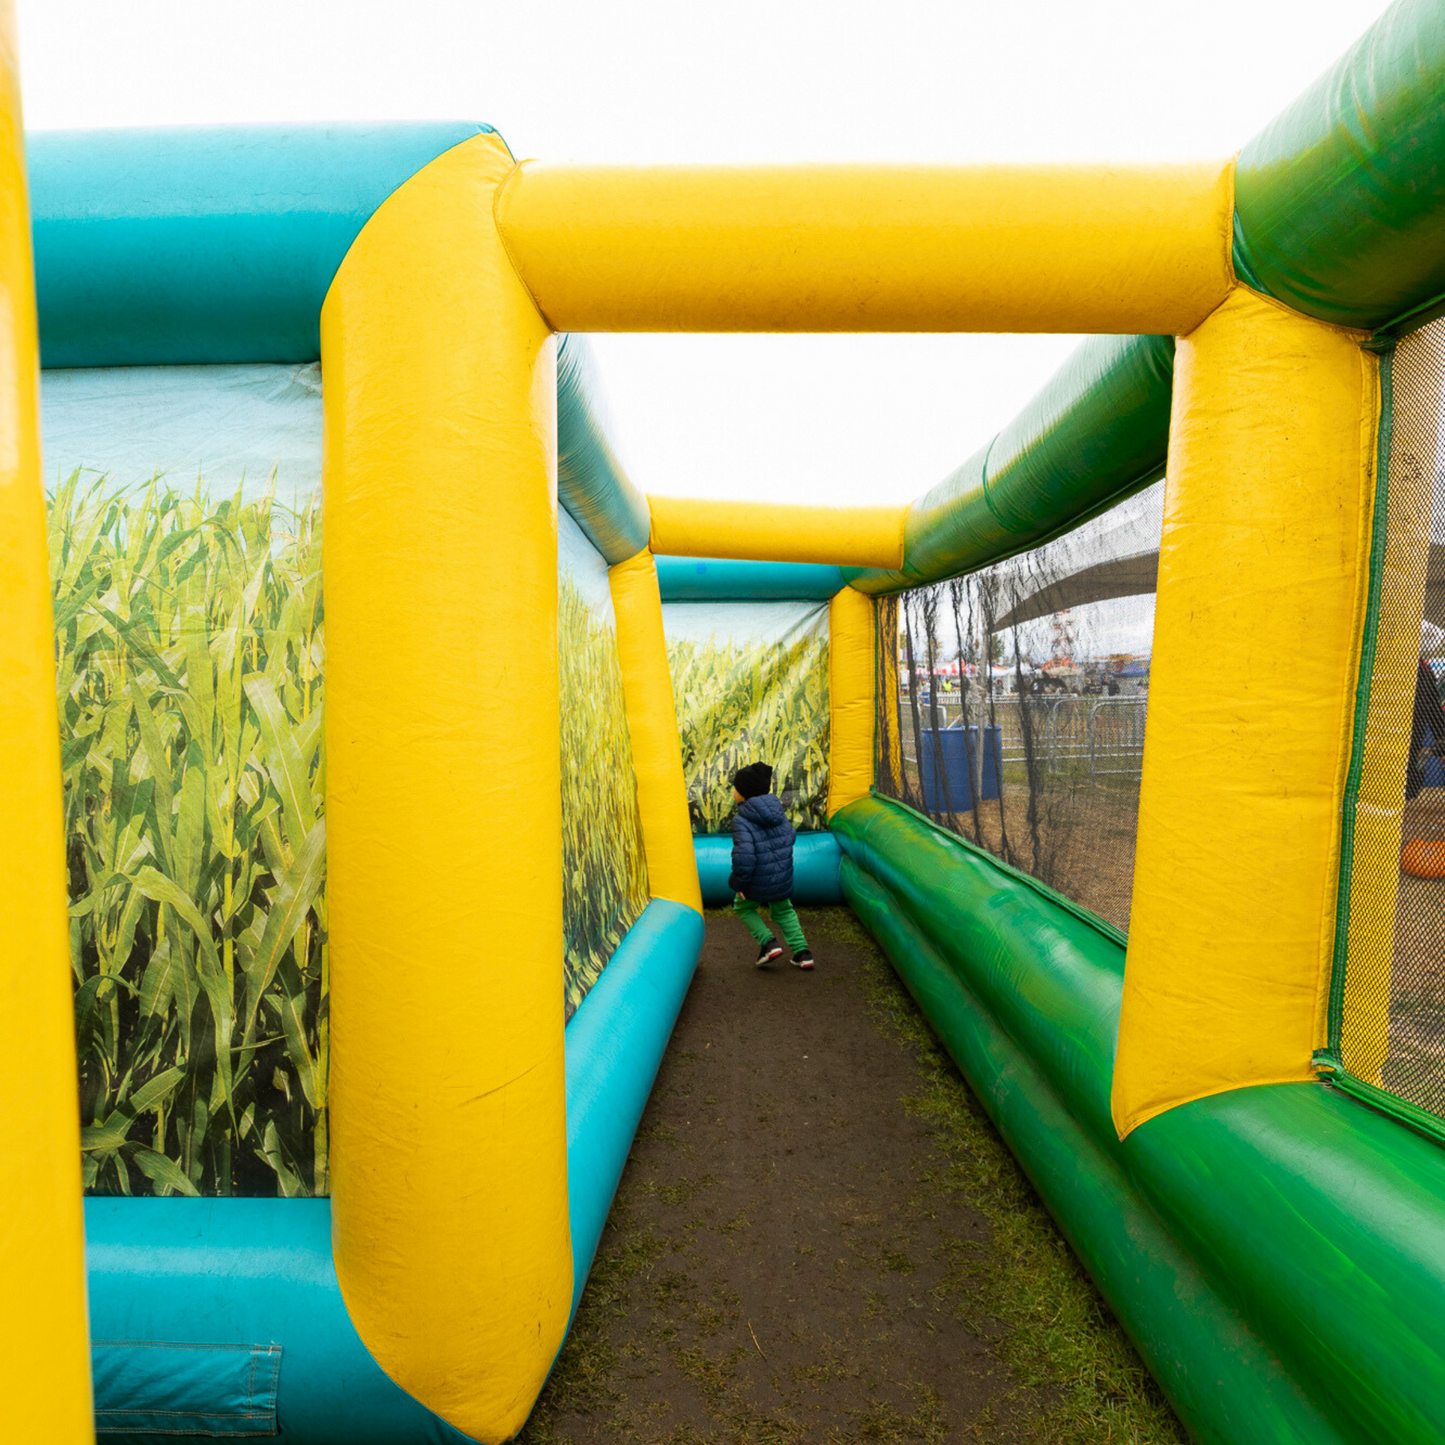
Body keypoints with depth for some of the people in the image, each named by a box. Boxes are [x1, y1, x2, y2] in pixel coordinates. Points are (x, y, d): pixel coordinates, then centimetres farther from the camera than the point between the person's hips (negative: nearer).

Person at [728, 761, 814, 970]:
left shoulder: (741, 820, -21)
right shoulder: (777, 810, 0)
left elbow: (744, 855, -29)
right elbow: (790, 835, 11)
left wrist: (738, 882, -16)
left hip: (757, 882, -6)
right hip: (782, 878, 6)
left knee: (744, 908, 23)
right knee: (783, 911, 27)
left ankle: (768, 942, 7)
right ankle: (802, 952, 18)